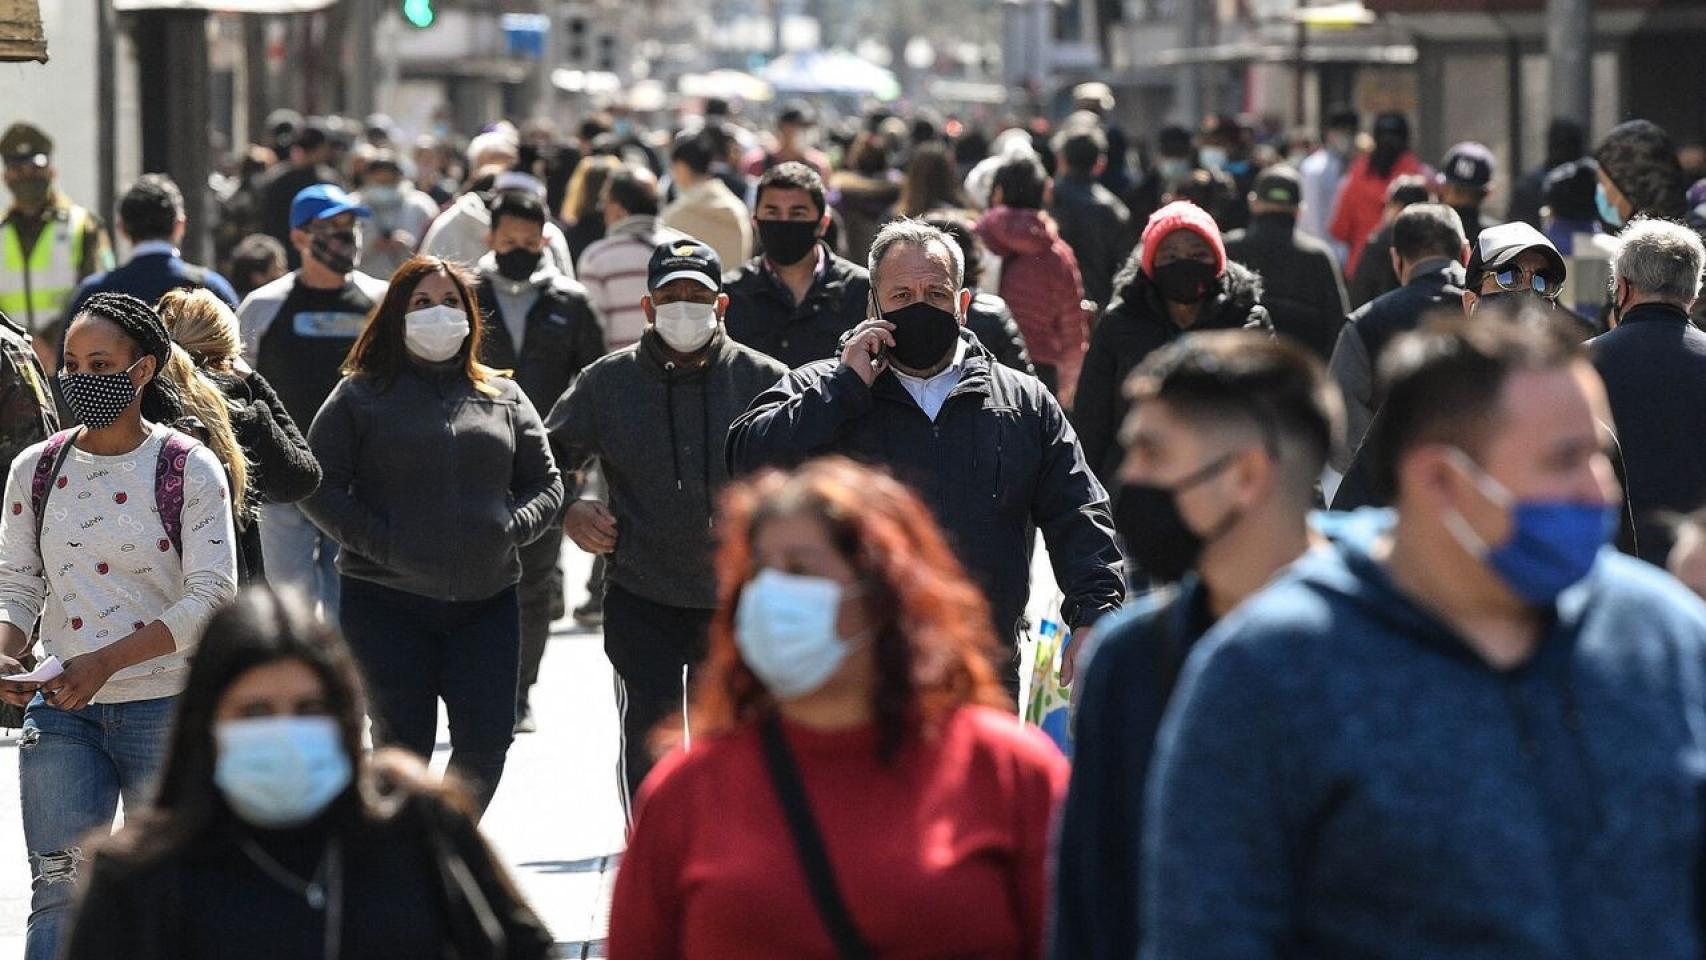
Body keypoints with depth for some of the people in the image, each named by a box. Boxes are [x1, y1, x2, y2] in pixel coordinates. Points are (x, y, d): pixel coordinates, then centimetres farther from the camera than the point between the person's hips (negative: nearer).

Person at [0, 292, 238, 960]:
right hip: (59, 710, 2)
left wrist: (105, 660, -21)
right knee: (59, 891, -6)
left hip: (166, 705, -2)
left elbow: (210, 598, -11)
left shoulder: (190, 471, -4)